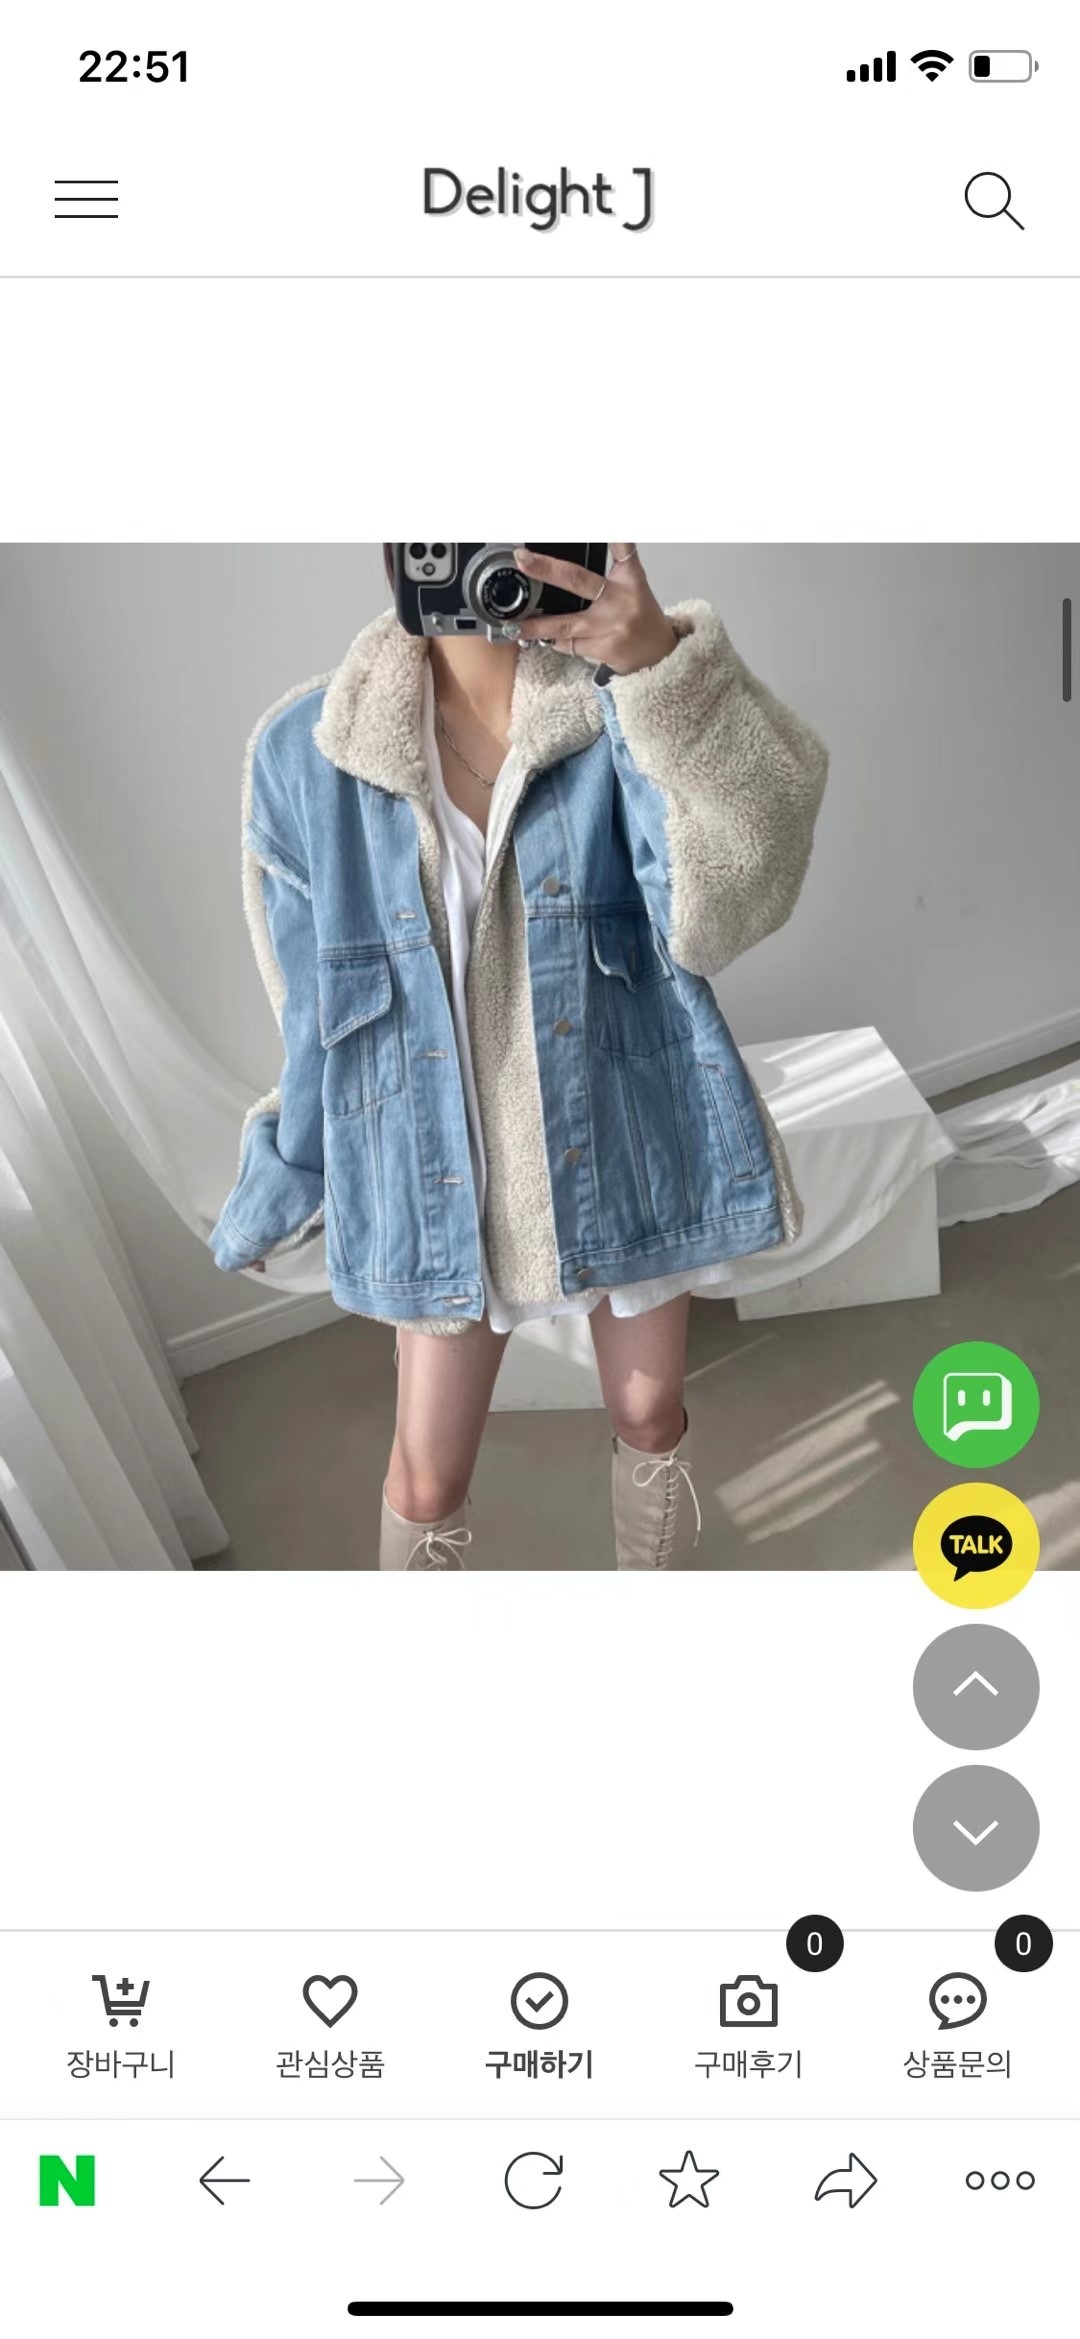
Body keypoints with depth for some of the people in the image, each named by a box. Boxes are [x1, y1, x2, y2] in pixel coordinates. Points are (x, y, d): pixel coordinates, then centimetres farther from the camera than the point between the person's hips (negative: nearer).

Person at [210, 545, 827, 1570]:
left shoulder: (628, 713, -11)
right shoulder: (307, 752, -10)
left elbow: (726, 897, -30)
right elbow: (317, 1005, 1)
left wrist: (660, 664, -43)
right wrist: (279, 1188, 11)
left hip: (623, 1148, 1)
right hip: (439, 1176, 0)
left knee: (650, 1420, 20)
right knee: (426, 1483, 11)